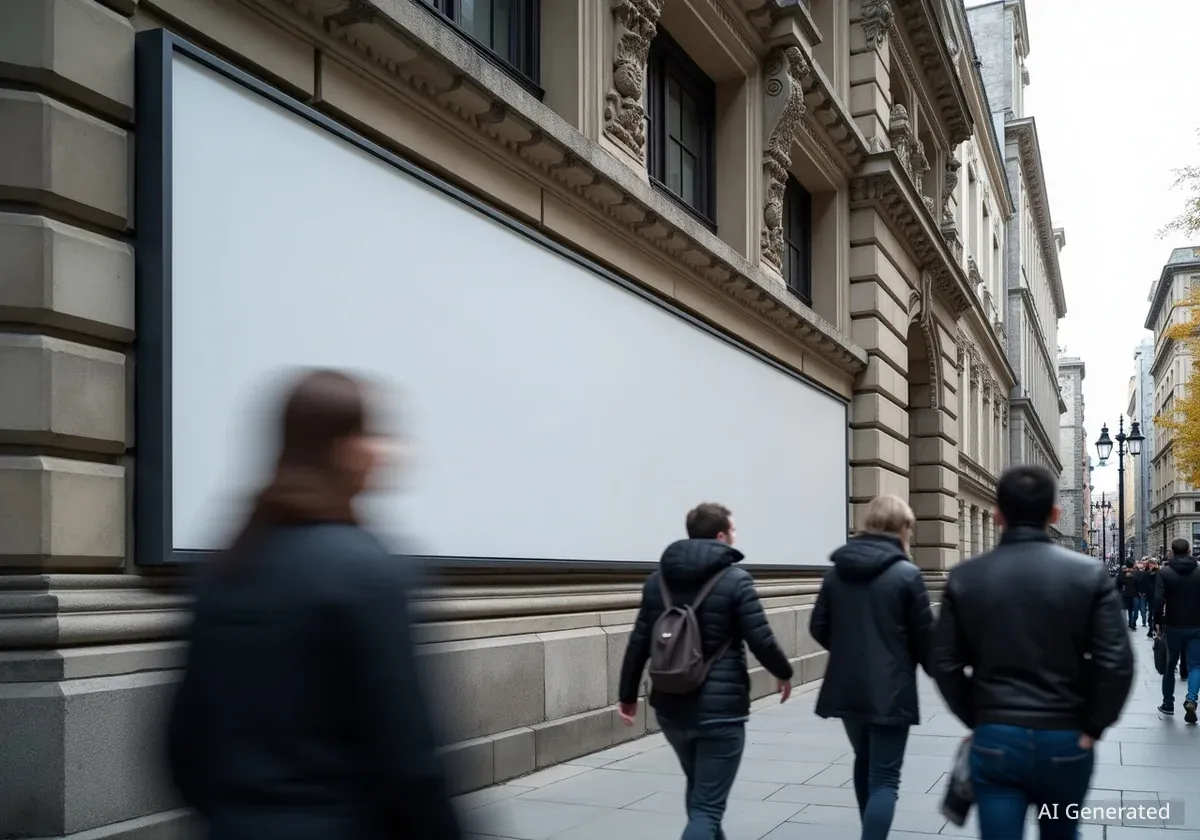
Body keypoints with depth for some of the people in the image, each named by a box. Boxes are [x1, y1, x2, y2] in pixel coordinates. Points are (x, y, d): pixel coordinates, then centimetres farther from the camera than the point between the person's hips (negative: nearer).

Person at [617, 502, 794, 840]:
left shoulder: (658, 579, 6)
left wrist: (628, 694, 14)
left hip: (670, 708, 6)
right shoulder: (735, 579, -9)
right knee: (707, 805, -2)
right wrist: (784, 673, 8)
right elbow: (762, 641, -11)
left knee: (698, 789, 27)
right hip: (720, 709, -6)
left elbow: (639, 642, 6)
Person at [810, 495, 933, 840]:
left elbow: (819, 627, 5)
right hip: (890, 689, -5)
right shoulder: (907, 574, -11)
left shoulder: (837, 571, 4)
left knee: (865, 762, 24)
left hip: (847, 687, 5)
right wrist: (935, 669, 12)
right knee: (885, 777, 1)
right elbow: (925, 635, -7)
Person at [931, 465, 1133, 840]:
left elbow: (944, 664, -2)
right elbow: (1116, 663, -10)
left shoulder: (965, 577, -2)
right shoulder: (1089, 574, -5)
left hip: (995, 739, -1)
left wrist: (976, 718, 9)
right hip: (1066, 741, 1)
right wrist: (1093, 726, 1)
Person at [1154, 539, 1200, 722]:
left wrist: (1158, 622, -6)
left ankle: (1168, 704, 20)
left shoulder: (1165, 573, -6)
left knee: (1170, 665, 13)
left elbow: (1158, 600, -15)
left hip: (1173, 626, -1)